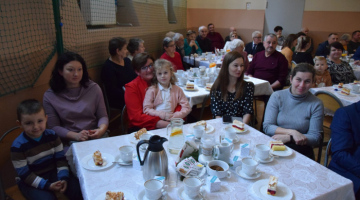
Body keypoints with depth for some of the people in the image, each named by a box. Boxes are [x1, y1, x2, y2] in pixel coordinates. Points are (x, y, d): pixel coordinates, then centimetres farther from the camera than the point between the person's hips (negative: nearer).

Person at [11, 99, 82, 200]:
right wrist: (47, 185, -19)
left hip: (54, 172, 3)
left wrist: (63, 178, -12)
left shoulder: (52, 135, -6)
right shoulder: (18, 146, -16)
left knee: (79, 191, -16)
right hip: (32, 181, -2)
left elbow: (61, 158, 0)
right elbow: (24, 174, -12)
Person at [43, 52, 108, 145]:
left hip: (97, 137, 2)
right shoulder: (49, 96, 2)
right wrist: (75, 136, -16)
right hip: (69, 142, -1)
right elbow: (54, 127, 1)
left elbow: (103, 116, 7)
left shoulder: (94, 88, 6)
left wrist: (102, 129, -15)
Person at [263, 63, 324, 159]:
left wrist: (288, 138, -17)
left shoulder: (316, 104, 0)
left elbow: (315, 138, -3)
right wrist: (292, 132, -18)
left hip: (301, 152, -1)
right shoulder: (277, 96, 1)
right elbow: (267, 127, -4)